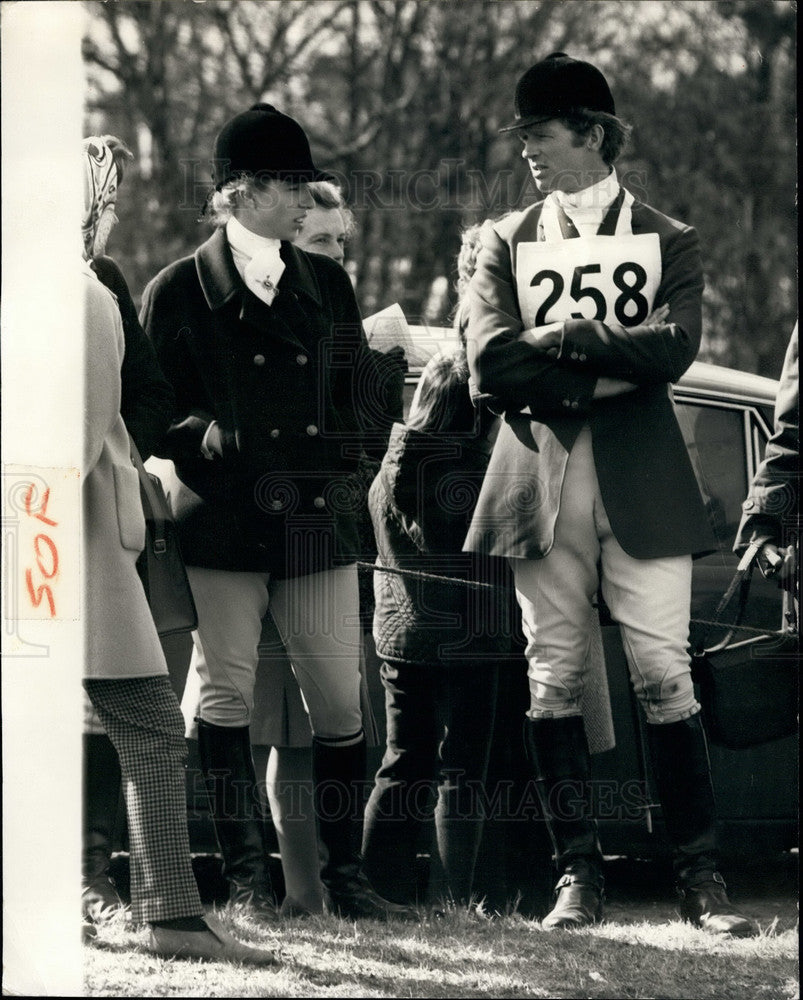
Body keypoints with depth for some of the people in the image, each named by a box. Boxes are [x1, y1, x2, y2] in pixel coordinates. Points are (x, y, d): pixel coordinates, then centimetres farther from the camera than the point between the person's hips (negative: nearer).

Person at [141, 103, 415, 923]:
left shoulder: (326, 284, 14)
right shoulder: (179, 293, 2)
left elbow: (358, 399, 15)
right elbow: (155, 414, 1)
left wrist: (323, 467, -1)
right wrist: (211, 441, -15)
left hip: (316, 522, 3)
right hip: (220, 526, -3)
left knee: (338, 700, 1)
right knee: (226, 695, -3)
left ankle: (343, 875, 9)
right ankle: (244, 877, 4)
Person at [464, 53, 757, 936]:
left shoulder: (669, 242, 9)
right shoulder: (507, 244, 13)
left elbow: (674, 347, -9)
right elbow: (489, 359, -4)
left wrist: (561, 338, -11)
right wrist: (612, 364, -11)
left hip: (642, 486, -2)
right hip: (542, 481, 2)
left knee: (663, 676, -6)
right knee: (552, 678, 0)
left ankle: (699, 877, -3)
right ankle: (577, 874, 4)